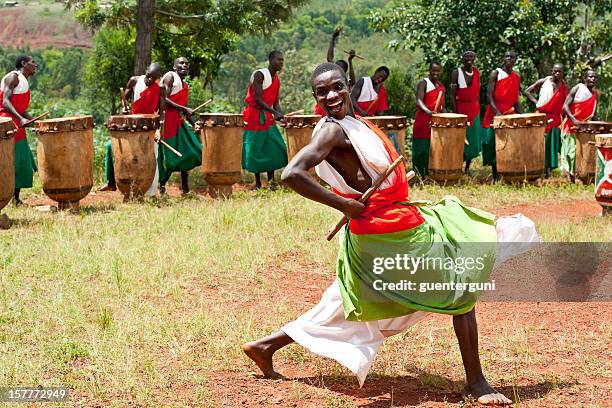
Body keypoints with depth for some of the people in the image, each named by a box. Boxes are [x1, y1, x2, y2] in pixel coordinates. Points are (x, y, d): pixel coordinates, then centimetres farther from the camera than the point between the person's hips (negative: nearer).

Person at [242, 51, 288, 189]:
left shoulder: (277, 80, 11)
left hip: (267, 117, 8)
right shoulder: (259, 75, -14)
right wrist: (275, 113, -27)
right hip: (253, 116, -8)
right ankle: (257, 183, 5)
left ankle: (271, 181, 8)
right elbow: (257, 99, -21)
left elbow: (275, 101, 13)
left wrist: (280, 114, -7)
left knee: (275, 147, 1)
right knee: (255, 150, -3)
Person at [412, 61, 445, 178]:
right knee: (421, 149, -5)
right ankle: (418, 175, -1)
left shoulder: (442, 87, 16)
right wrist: (428, 111, -37)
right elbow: (419, 101, -19)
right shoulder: (423, 83, -4)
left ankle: (430, 173, 7)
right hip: (423, 121, -6)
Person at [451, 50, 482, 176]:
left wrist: (478, 109, 9)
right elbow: (452, 95, -10)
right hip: (460, 109, -4)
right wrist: (455, 112, -17)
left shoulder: (477, 72, 7)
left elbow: (478, 92, 14)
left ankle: (467, 167, 15)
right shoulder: (456, 73, -7)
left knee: (473, 140, 5)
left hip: (474, 109, 5)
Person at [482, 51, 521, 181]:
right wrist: (497, 111, -22)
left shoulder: (517, 77, 14)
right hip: (495, 114, -4)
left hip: (510, 114, 4)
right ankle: (495, 177, 2)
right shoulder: (495, 73, -1)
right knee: (494, 144, -3)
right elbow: (489, 95, -9)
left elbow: (515, 99, 17)